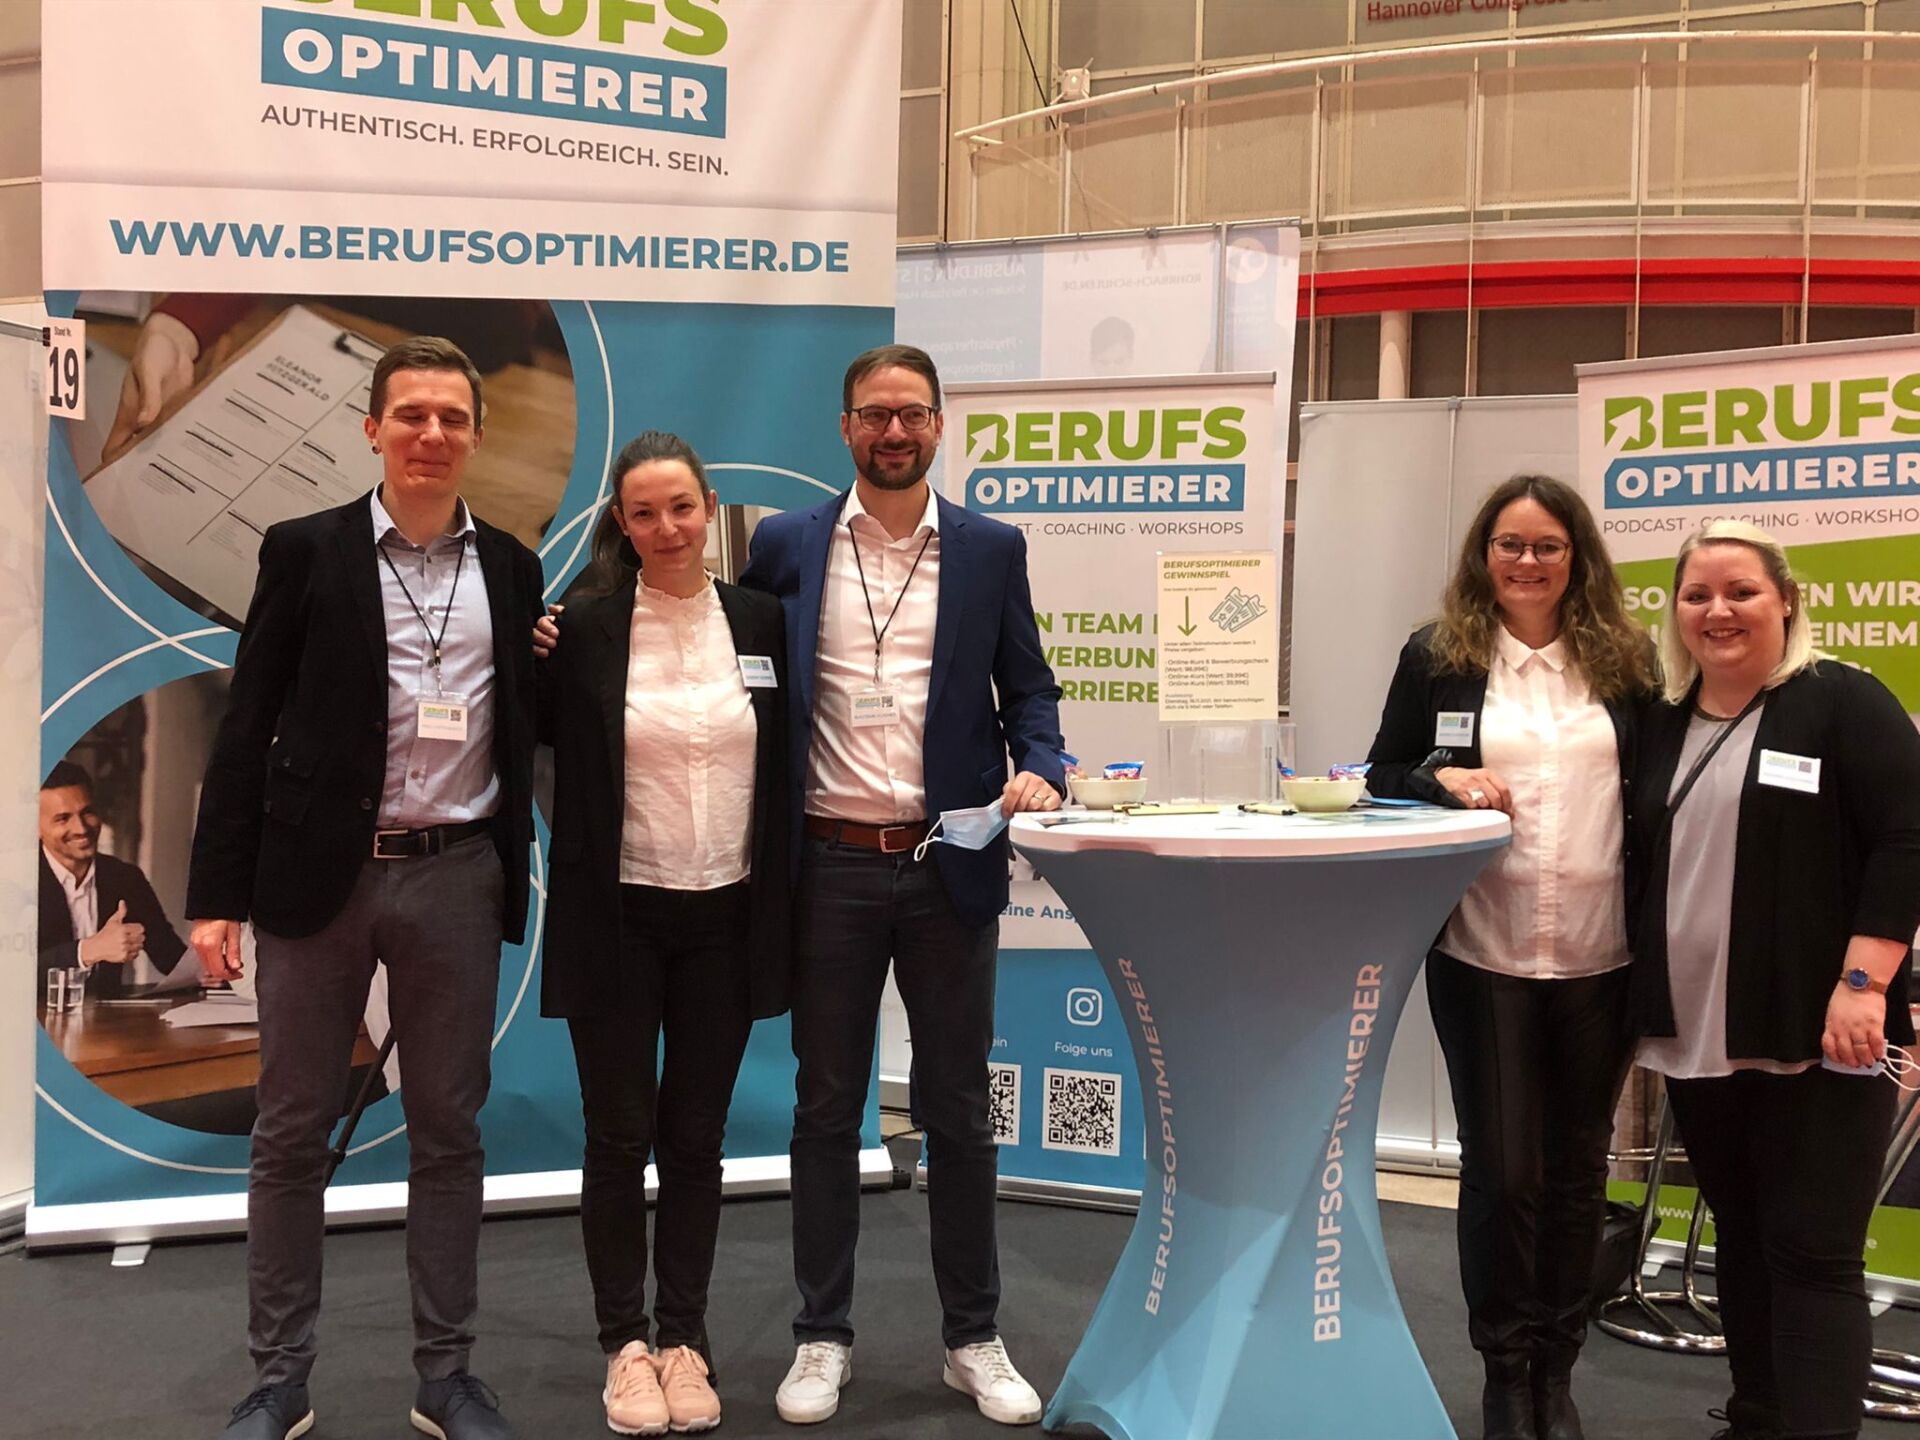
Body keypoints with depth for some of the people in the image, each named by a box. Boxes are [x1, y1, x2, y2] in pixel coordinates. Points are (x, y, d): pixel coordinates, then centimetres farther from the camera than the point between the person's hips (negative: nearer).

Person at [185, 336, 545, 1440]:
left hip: (458, 880, 2)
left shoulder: (511, 568, 8)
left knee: (449, 1132, 9)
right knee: (294, 1135, 7)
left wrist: (556, 663, -3)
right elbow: (248, 728, -1)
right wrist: (218, 892, -5)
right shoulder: (306, 552, 1)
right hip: (319, 874, -2)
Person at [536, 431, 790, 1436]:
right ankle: (624, 1342, 22)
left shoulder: (761, 621, 1)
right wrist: (528, 663, -11)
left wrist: (783, 911, 5)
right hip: (618, 917, -1)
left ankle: (685, 1338, 24)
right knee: (619, 1137, 7)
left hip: (725, 917, 2)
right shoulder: (583, 630, -5)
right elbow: (544, 743, 4)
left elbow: (785, 764, 8)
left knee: (695, 1138, 11)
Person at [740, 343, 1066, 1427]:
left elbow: (1029, 689, 7)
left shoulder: (991, 550, 5)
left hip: (950, 866, 0)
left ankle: (976, 1339, 23)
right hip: (829, 866, 0)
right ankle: (824, 1337, 23)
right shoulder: (788, 545, 5)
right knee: (827, 1109, 9)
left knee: (959, 1111, 9)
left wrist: (1041, 768, -11)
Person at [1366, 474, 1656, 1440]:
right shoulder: (1437, 658, 1)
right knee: (1500, 1168, 5)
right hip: (1483, 952, -1)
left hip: (1601, 957, 2)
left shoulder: (1624, 660, 3)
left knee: (1577, 1165, 13)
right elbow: (1382, 778, 6)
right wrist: (1442, 778, -16)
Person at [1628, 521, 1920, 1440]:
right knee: (1741, 1239, 16)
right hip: (1698, 1038, 6)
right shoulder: (1662, 726, 13)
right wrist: (1638, 1006, 14)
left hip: (1815, 1039, -6)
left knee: (1813, 1254, -5)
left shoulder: (1845, 705, -5)